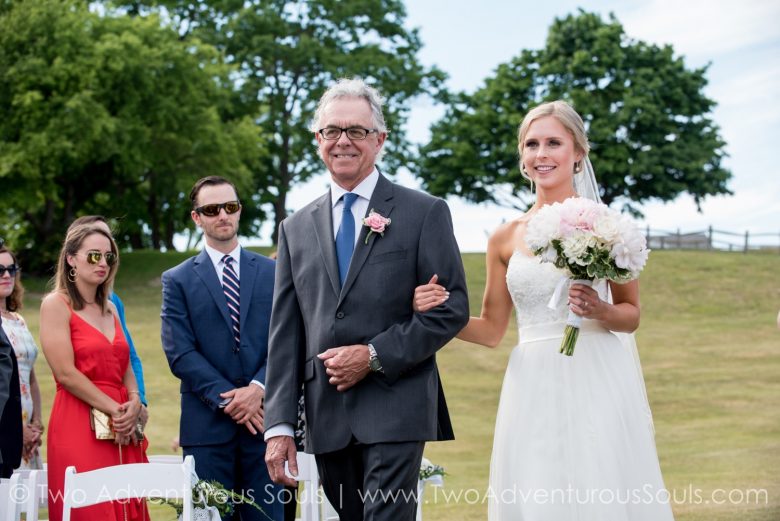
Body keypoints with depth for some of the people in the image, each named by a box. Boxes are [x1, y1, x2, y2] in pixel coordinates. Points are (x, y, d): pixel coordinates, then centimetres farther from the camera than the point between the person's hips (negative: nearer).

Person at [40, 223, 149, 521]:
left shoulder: (110, 308, 19)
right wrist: (115, 410, -11)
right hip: (78, 429, -6)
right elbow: (66, 373, -11)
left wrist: (134, 403, -3)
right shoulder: (56, 305, -3)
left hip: (124, 431, 7)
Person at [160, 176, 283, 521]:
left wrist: (258, 388, -13)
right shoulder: (178, 281, 6)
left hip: (264, 419, 1)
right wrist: (227, 399, -12)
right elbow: (180, 353, -3)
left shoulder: (272, 272, 11)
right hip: (208, 425, -1)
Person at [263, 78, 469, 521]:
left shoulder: (425, 213, 2)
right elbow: (285, 334, 10)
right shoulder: (297, 229, 14)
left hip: (395, 410, -4)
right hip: (326, 418, 4)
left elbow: (452, 309, -3)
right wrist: (279, 426, 4)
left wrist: (374, 356, -12)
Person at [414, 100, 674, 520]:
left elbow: (631, 315, 7)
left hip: (598, 380, -2)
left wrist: (599, 311, -14)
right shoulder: (506, 238, 8)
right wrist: (439, 312, -4)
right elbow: (491, 330, 12)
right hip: (535, 387, 2)